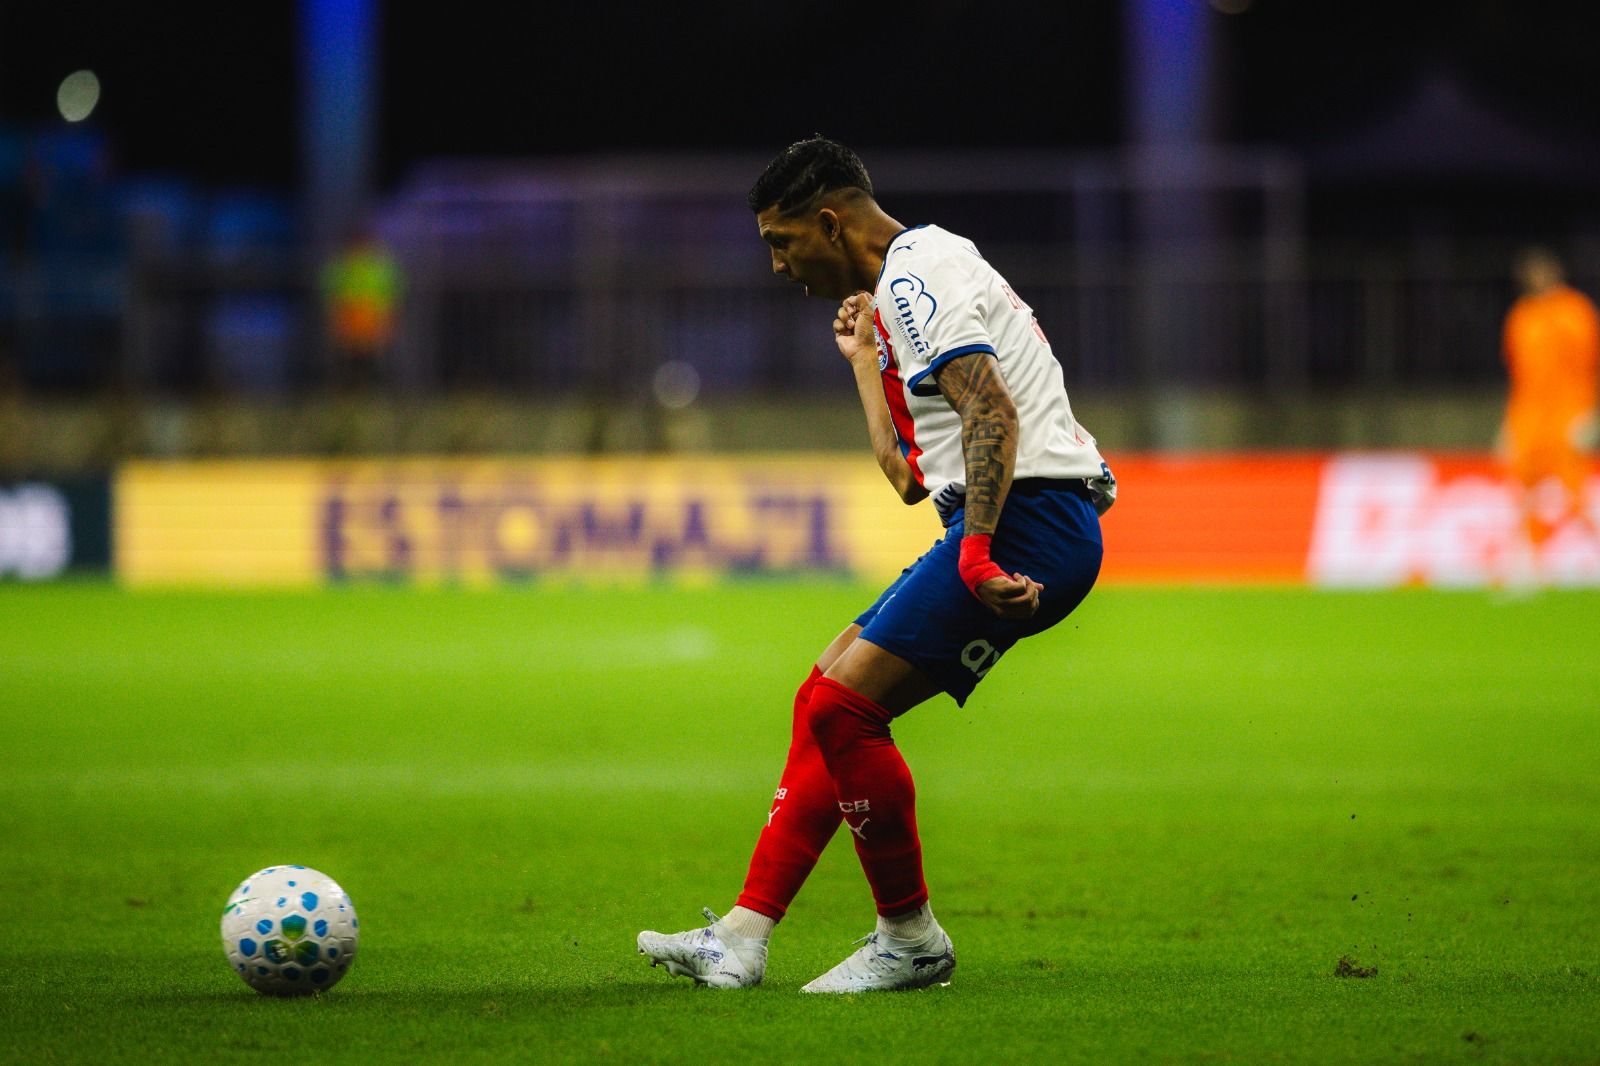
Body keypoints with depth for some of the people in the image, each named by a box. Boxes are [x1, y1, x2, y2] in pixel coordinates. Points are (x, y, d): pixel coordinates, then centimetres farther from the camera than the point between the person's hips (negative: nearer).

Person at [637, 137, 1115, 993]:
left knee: (840, 705, -14)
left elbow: (992, 416, -23)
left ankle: (910, 939, -2)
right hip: (1030, 526, 11)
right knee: (829, 703, 12)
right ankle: (742, 938, 12)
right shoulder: (910, 281, 24)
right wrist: (865, 359, 31)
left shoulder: (913, 278, -8)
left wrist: (975, 552, -32)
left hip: (1030, 519, -11)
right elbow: (910, 477, 25)